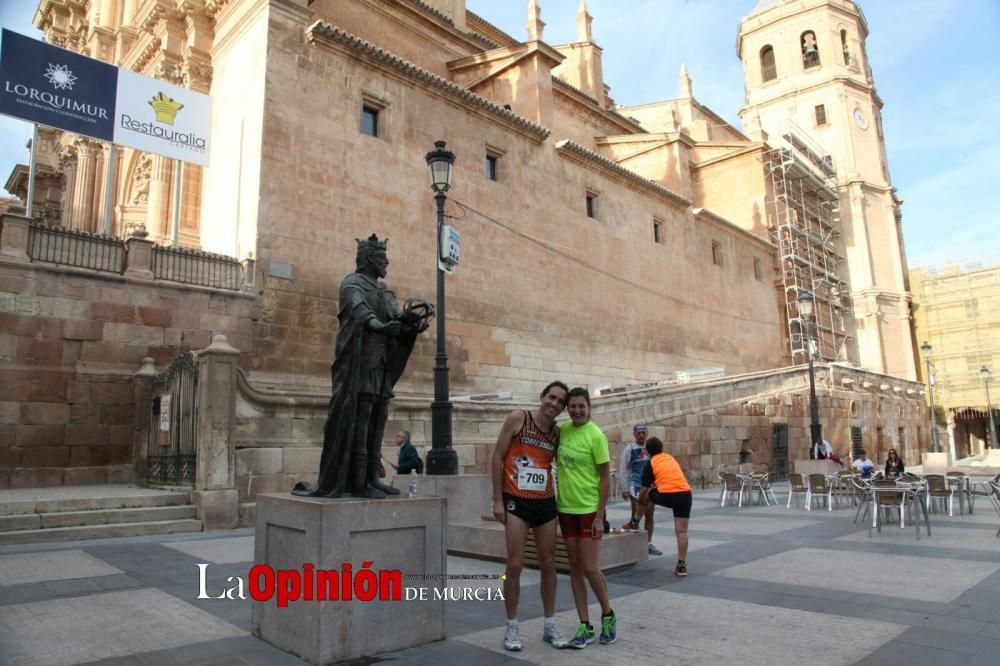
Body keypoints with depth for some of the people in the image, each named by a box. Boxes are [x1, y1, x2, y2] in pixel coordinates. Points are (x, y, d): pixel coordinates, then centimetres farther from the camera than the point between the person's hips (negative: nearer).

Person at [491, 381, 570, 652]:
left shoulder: (558, 432, 6)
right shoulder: (517, 419, -7)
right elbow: (497, 457, -7)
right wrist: (497, 499, -9)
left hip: (546, 503, 5)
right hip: (517, 502, -4)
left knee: (548, 563, 11)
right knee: (515, 565, -4)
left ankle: (550, 626, 25)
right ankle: (512, 627, 13)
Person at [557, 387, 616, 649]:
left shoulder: (596, 435, -13)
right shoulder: (563, 430, 4)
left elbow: (606, 478, -11)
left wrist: (599, 516, -15)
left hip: (590, 509, -6)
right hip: (566, 507, 6)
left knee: (590, 567, -3)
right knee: (575, 568, 8)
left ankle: (607, 615, 22)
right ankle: (585, 627, 18)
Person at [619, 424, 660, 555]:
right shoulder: (629, 449, -6)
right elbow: (623, 470, -7)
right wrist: (624, 489, -10)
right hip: (635, 486, -4)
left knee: (649, 516, 8)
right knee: (636, 514, -4)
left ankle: (648, 543, 17)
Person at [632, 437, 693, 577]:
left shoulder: (651, 463, 10)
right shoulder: (671, 458, 26)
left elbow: (644, 488, 10)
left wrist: (640, 501, 28)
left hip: (666, 495, -4)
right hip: (685, 494, 4)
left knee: (647, 493, 28)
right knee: (681, 531, 7)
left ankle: (635, 522, 37)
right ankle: (682, 565, 7)